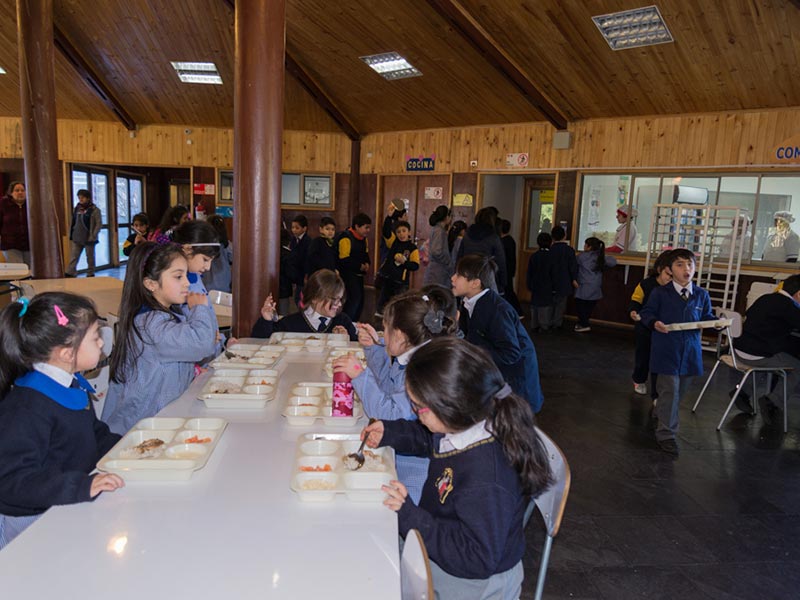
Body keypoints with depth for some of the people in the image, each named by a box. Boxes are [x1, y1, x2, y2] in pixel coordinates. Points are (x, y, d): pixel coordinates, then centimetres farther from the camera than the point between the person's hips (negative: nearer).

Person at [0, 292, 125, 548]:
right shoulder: (27, 407, -23)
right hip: (31, 521, -8)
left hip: (69, 508, 9)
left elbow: (96, 435, 21)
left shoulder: (73, 386, 8)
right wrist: (82, 486, -34)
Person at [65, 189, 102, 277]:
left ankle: (90, 275, 18)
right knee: (73, 257, 2)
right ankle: (69, 274, 1)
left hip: (88, 239, -5)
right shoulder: (77, 208, 9)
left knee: (90, 258, 7)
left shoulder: (94, 210, -8)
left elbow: (99, 224, -11)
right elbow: (73, 222, 15)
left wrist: (93, 236, -16)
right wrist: (71, 235, 11)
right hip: (76, 239, 5)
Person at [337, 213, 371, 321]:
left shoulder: (364, 239, 9)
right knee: (355, 297, -17)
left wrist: (366, 263, -2)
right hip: (348, 273, -9)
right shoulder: (346, 237, -18)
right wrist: (359, 266, -17)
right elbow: (344, 259, -21)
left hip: (358, 273, 9)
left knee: (359, 300, 10)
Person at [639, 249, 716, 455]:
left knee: (681, 389, 17)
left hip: (690, 350, 5)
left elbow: (707, 317, 11)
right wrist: (655, 323, -20)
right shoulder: (659, 293, -6)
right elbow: (646, 313, -1)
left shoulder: (701, 295, 5)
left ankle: (661, 412, 43)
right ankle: (666, 434, 5)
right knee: (670, 390, -6)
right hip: (666, 350, -5)